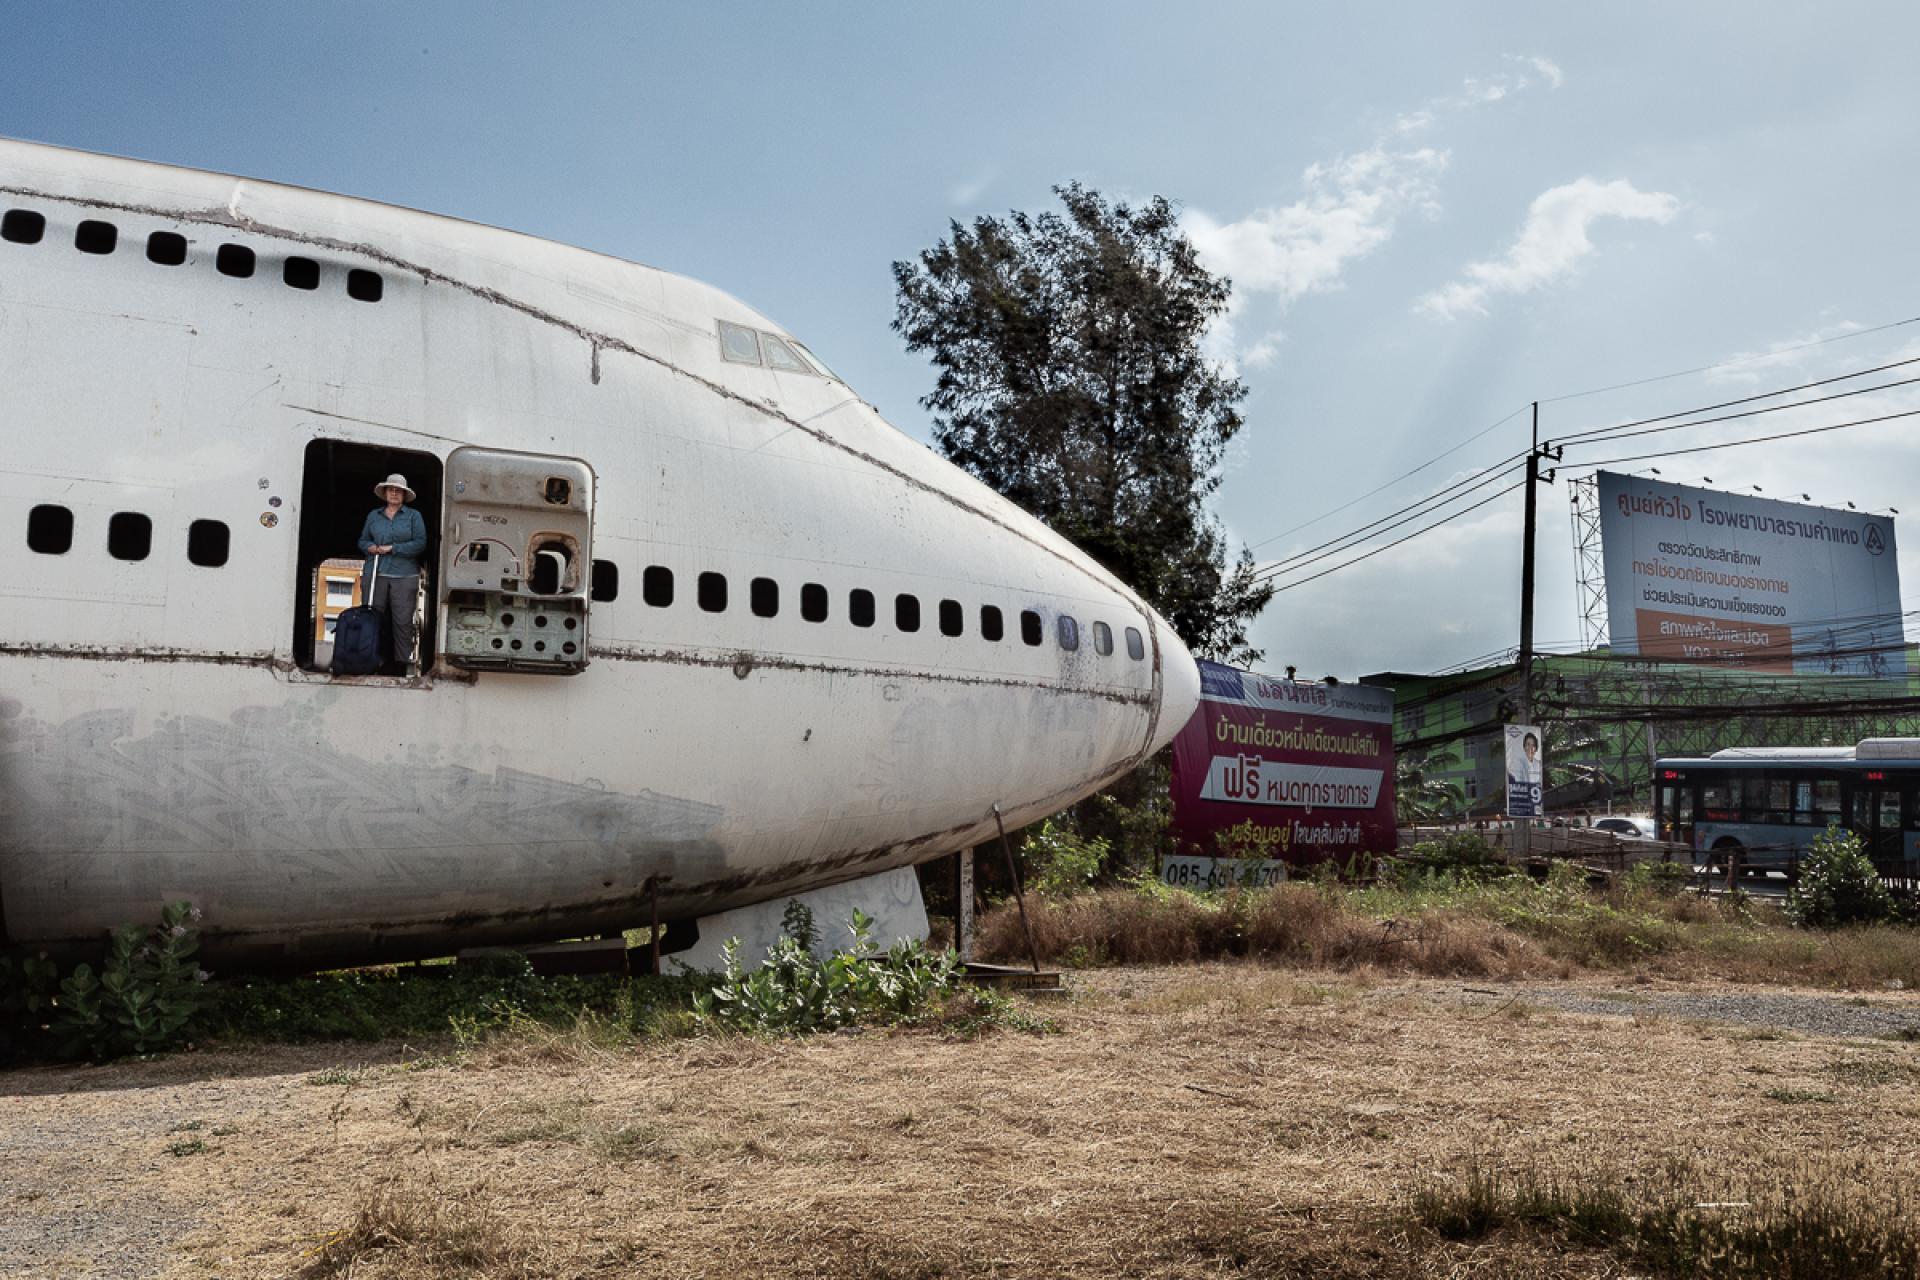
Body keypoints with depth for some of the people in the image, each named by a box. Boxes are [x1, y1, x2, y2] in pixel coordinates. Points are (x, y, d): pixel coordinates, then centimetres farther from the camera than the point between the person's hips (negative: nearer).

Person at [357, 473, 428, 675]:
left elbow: (420, 544, -4)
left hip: (404, 576, -2)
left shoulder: (413, 516, 5)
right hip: (376, 574, 3)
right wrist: (371, 548, -4)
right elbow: (362, 541, 18)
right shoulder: (373, 515, 15)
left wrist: (392, 548, -10)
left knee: (403, 621, -3)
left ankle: (402, 664, 2)